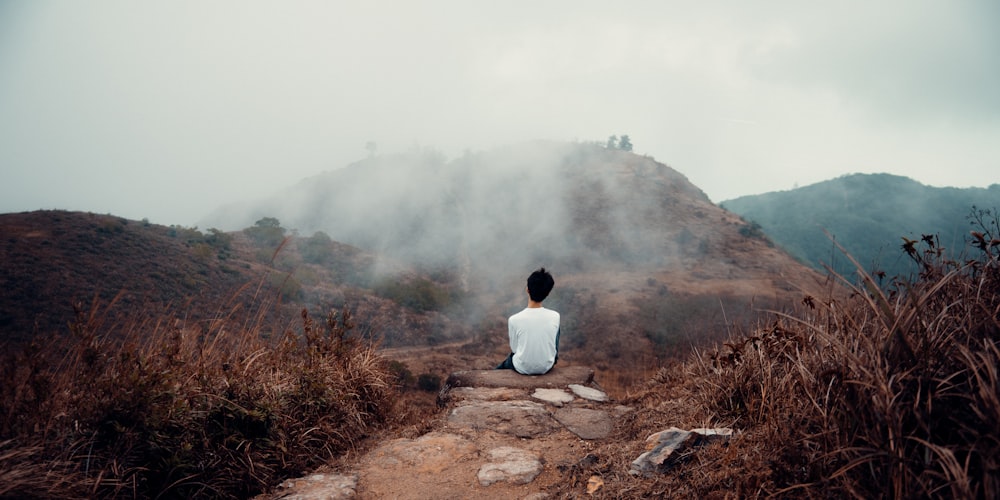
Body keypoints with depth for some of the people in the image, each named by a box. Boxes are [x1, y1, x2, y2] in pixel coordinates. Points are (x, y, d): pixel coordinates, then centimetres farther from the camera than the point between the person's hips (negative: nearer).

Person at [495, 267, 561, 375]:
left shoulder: (514, 319, -24)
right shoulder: (555, 317, -19)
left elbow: (514, 349, -8)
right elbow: (554, 346, -2)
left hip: (523, 368, -1)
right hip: (546, 367, 1)